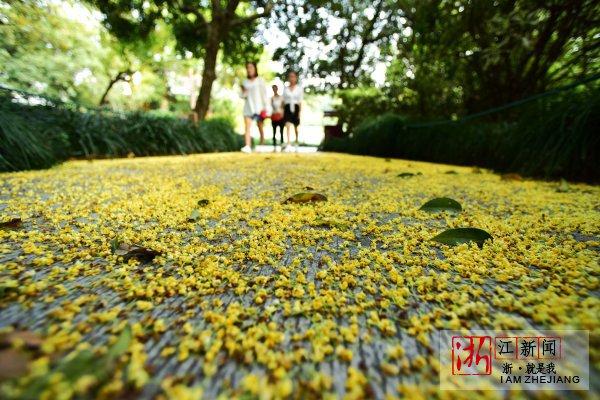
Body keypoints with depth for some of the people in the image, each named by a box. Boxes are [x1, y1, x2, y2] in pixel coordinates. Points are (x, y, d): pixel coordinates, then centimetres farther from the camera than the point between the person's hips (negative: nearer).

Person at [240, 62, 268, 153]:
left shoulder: (260, 80, 5)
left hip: (258, 106, -2)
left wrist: (264, 107, -7)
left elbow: (264, 93, 2)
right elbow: (243, 96, 16)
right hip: (248, 106, 2)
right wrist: (243, 92, -7)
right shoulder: (245, 82, 14)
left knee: (260, 127, 4)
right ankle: (247, 146, -21)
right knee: (247, 127, -13)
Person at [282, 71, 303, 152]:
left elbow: (300, 101, 3)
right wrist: (283, 111, 4)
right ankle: (288, 144, -23)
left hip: (295, 107, 0)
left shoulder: (299, 88, 6)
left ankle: (296, 143, 27)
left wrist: (300, 111, -5)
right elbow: (284, 101, 11)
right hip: (287, 107, 0)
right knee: (288, 125, -17)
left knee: (296, 126, 10)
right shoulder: (285, 88, 10)